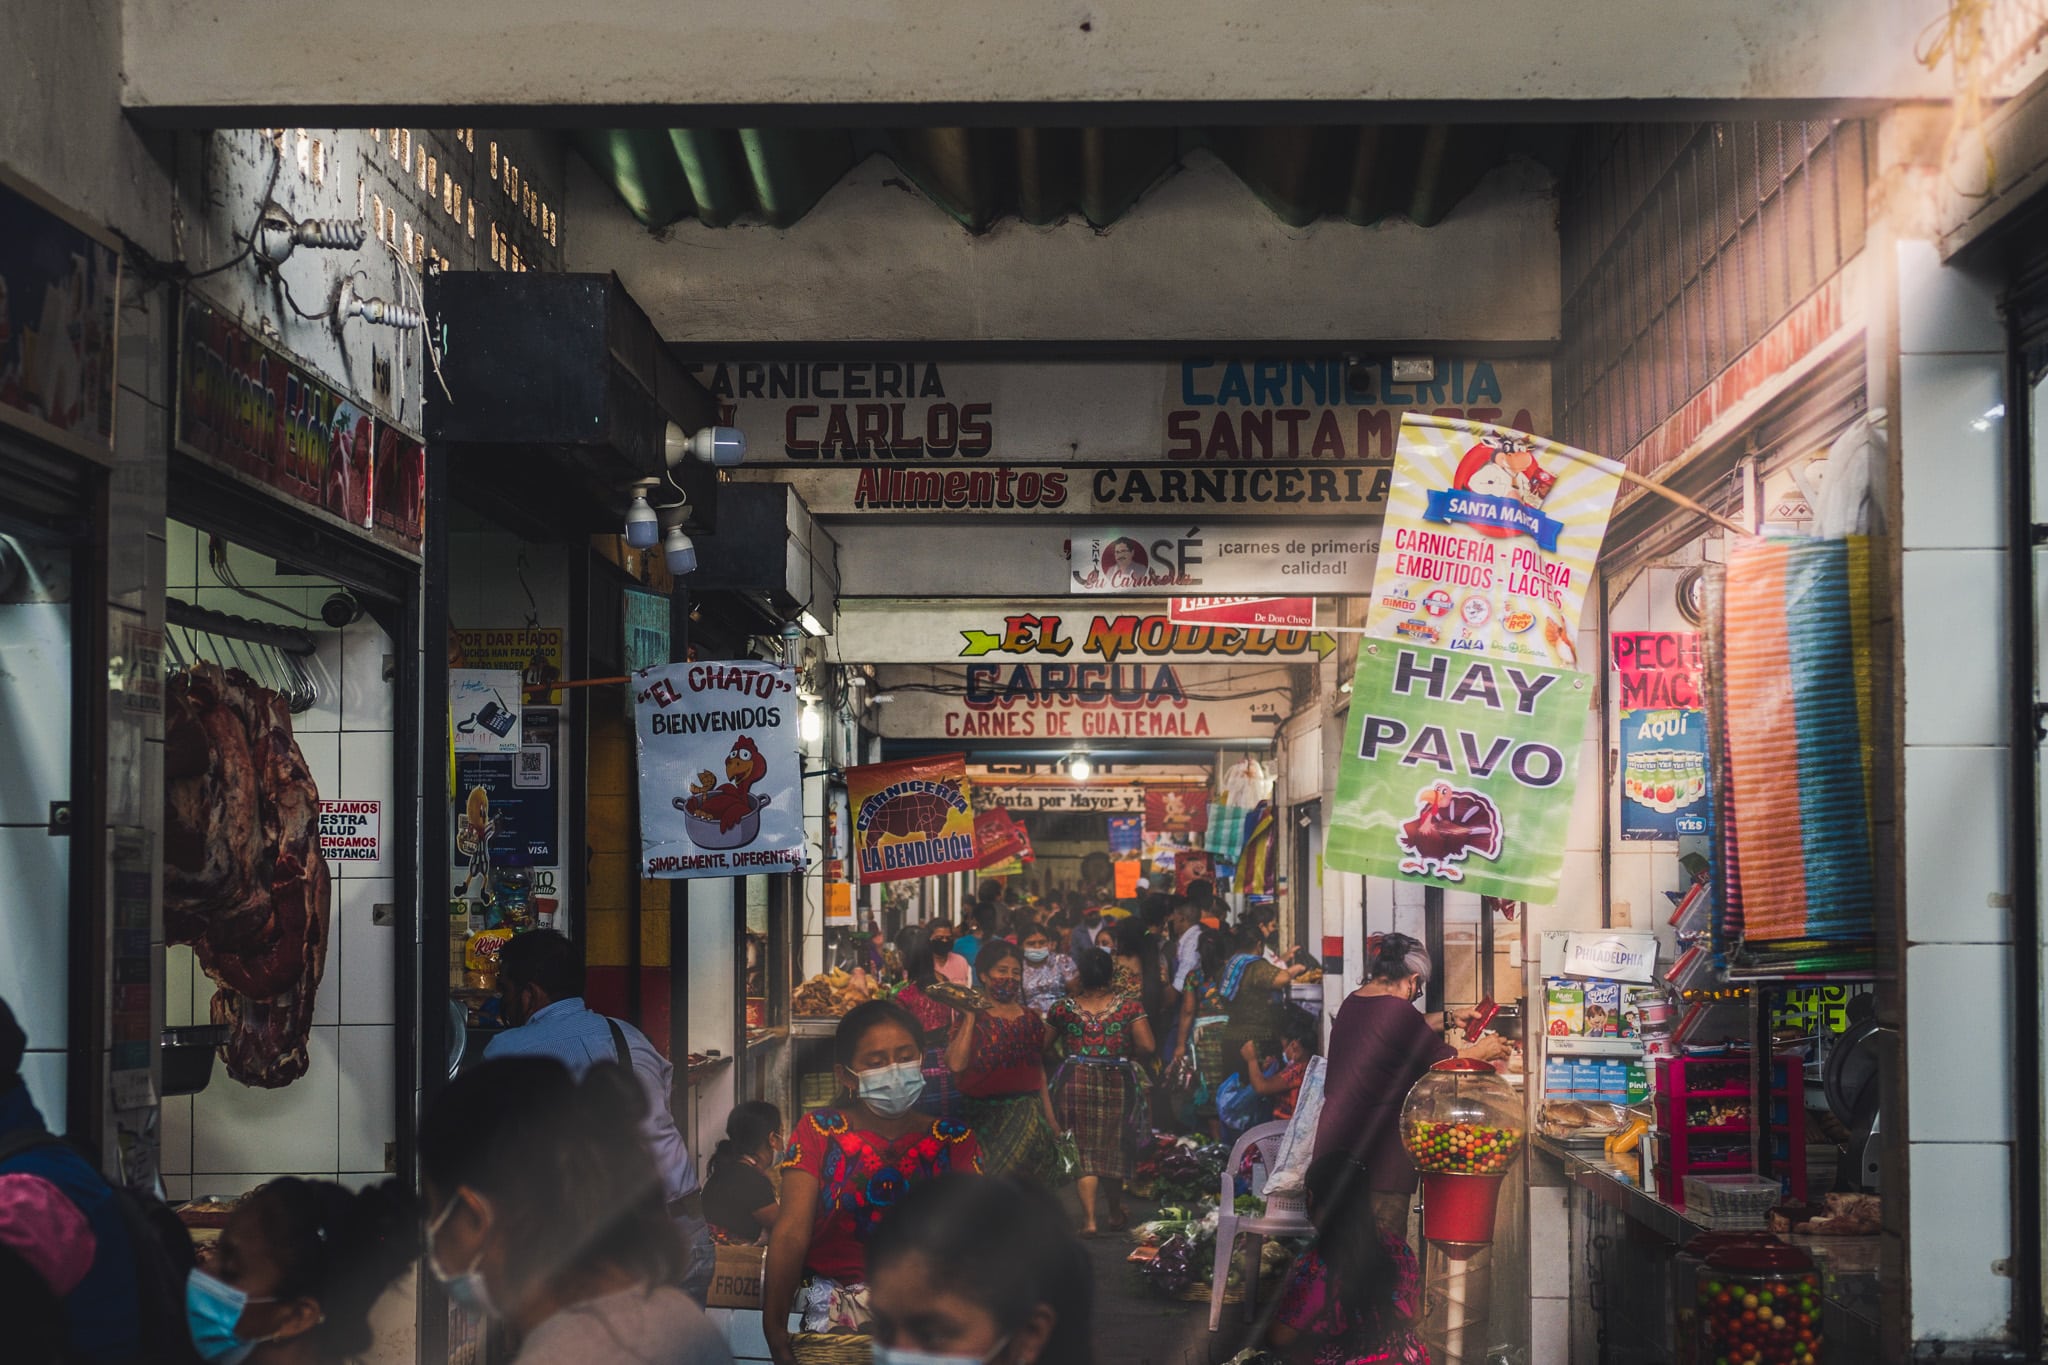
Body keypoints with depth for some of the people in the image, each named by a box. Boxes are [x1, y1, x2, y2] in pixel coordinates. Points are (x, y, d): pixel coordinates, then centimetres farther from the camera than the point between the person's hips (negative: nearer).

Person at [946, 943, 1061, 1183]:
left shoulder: (1031, 1020, 12)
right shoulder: (970, 1018, 0)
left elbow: (1039, 1073, 15)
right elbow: (956, 1064, -17)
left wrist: (1050, 1119, 11)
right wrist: (970, 1017, -11)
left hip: (1028, 1117, 4)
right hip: (984, 1116, -4)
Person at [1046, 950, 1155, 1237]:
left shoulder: (1065, 1008, -1)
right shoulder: (1129, 1006, -4)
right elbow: (1146, 1046, -12)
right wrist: (1125, 1053, 7)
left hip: (1075, 1082, 0)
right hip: (1117, 1082, 1)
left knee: (1084, 1150, 4)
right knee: (1114, 1147, 17)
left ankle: (1089, 1218, -7)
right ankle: (1116, 1212, 33)